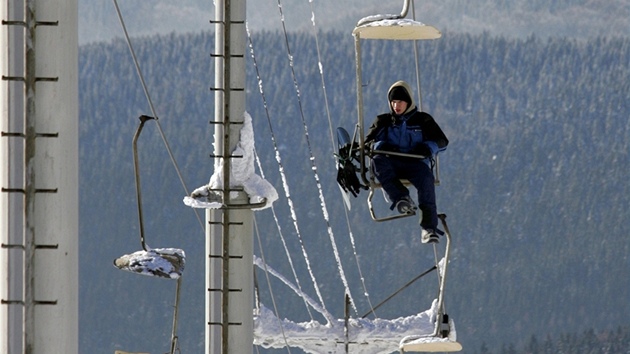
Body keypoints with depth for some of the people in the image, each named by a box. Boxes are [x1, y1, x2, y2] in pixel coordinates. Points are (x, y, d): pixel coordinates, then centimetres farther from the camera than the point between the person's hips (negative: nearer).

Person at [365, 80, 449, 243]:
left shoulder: (422, 120, 17)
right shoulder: (383, 121, 21)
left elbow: (442, 141, 12)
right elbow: (368, 142, 13)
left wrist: (429, 147, -12)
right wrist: (378, 145, -12)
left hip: (415, 163, -1)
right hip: (392, 165, 2)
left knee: (426, 178, -36)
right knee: (377, 161, -34)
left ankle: (429, 226, -41)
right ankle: (401, 197, -50)